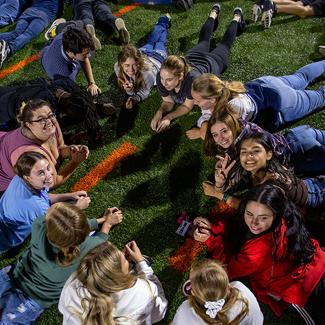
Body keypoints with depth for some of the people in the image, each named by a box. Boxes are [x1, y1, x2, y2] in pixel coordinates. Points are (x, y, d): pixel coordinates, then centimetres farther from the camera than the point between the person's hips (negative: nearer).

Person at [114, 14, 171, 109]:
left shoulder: (147, 71, -54)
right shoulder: (118, 67, -43)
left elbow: (144, 92, -40)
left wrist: (134, 100, -60)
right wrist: (129, 90, -54)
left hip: (157, 57, -2)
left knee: (160, 43, 34)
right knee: (150, 43, 37)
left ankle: (164, 22, 63)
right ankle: (162, 22, 65)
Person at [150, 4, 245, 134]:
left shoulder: (192, 79, -52)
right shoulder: (161, 76, -40)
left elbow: (187, 106, -36)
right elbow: (168, 102, -25)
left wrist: (168, 117, -50)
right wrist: (159, 113, -46)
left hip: (211, 63, -3)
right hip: (191, 57, 3)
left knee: (225, 43, 30)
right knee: (203, 42, 36)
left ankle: (236, 17, 57)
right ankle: (214, 13, 63)